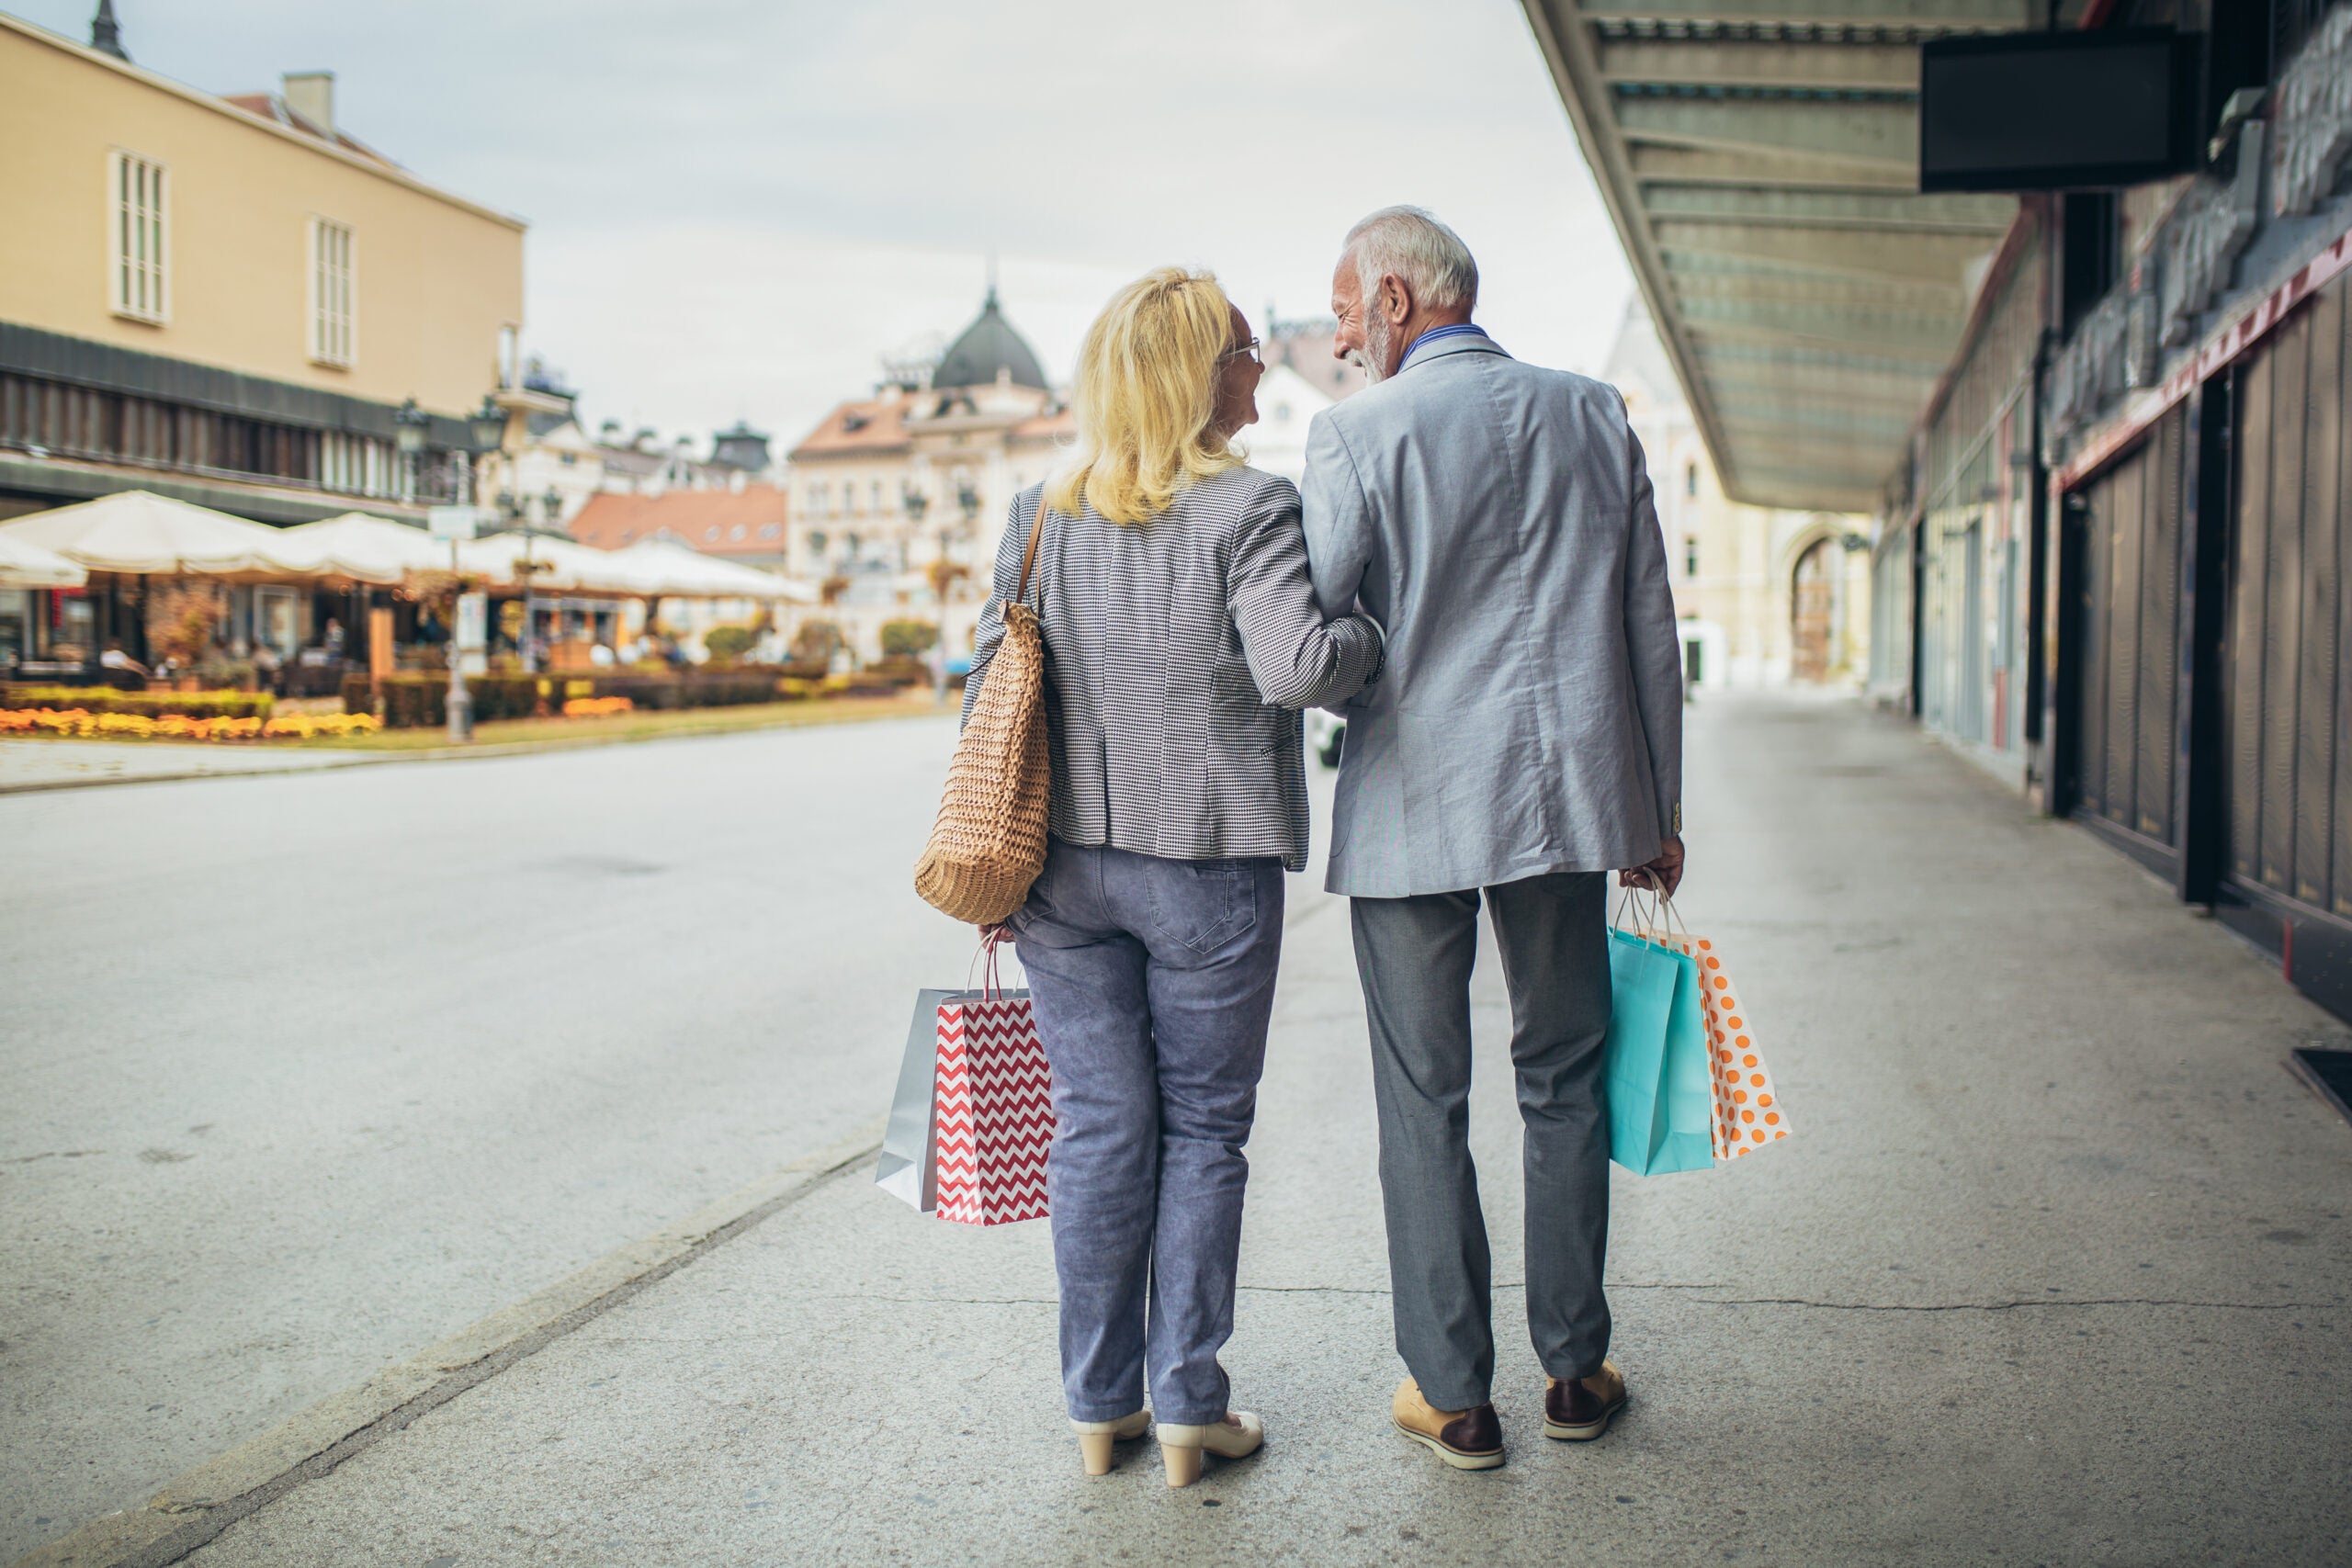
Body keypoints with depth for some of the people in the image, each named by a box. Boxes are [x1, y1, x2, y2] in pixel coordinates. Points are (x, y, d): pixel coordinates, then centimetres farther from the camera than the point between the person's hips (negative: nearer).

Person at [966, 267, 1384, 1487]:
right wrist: (1377, 637, -3)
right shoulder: (1250, 510, -10)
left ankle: (1100, 1406, 19)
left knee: (1098, 1125, 10)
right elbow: (1295, 664, -24)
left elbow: (991, 687, 5)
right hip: (1207, 869, -4)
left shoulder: (1038, 516, 5)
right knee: (1202, 1129, 9)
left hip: (1064, 865, 4)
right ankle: (1187, 1408, 13)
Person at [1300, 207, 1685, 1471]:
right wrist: (1658, 810, 14)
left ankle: (1453, 1394, 13)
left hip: (1410, 807, -4)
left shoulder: (1356, 434, -8)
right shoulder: (1596, 416, 6)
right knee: (1563, 1084, 15)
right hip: (1567, 793, 4)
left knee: (1424, 1103, 6)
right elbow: (1650, 631, 8)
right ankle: (1575, 1369, 23)